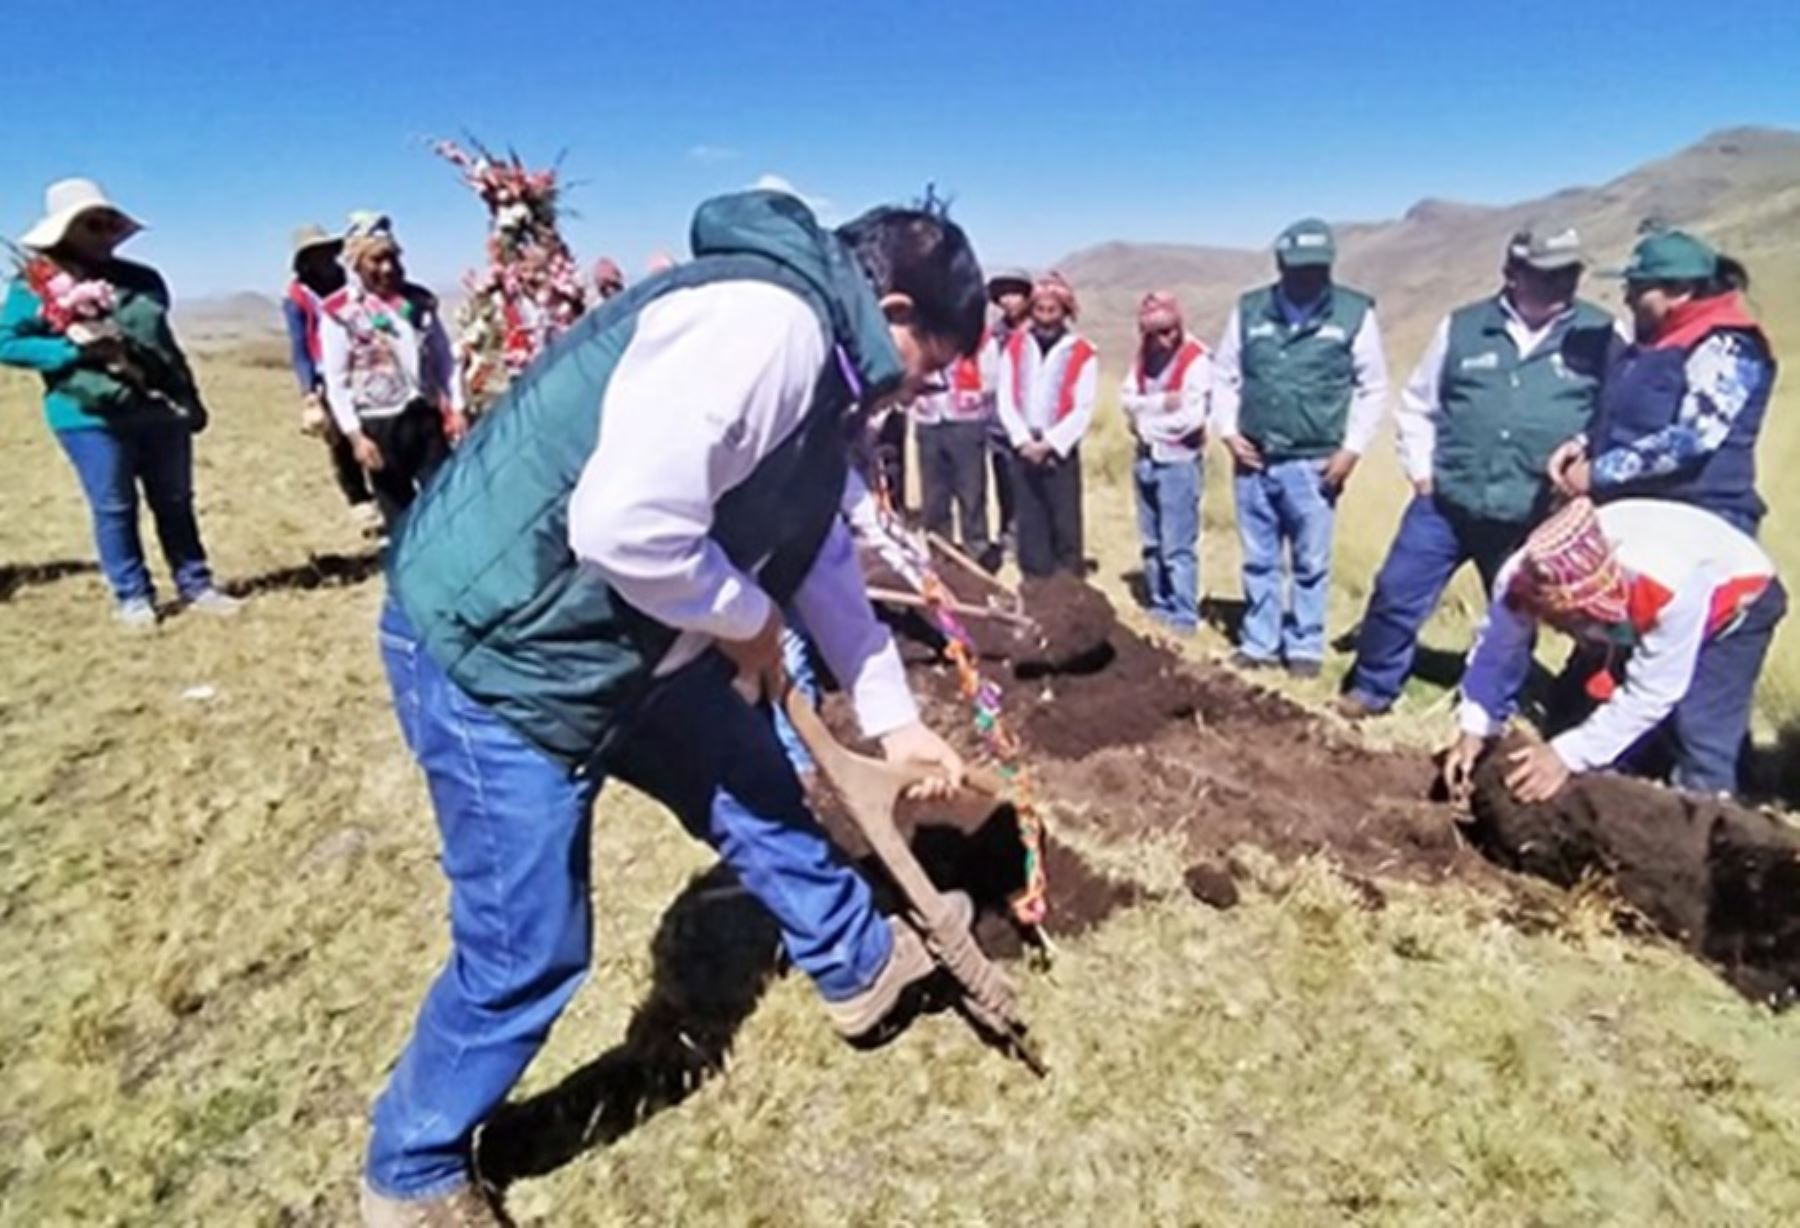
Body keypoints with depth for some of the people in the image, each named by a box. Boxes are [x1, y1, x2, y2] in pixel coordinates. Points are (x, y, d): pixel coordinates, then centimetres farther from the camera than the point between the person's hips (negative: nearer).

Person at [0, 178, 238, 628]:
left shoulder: (141, 279, 11)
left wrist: (190, 400, 14)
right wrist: (76, 350, -16)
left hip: (160, 409, 4)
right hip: (90, 415, -4)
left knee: (175, 502, 10)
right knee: (114, 509, 4)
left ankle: (196, 586, 19)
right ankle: (132, 597, 14)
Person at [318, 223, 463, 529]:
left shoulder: (420, 300, 6)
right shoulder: (338, 312, -7)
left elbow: (443, 358, 12)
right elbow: (336, 383, -8)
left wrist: (455, 408, 5)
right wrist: (355, 435, -14)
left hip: (426, 415, 4)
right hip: (379, 424, -4)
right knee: (400, 514, 5)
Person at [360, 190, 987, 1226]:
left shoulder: (817, 369, 10)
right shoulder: (768, 324, -24)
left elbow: (822, 556, 18)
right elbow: (627, 526, -34)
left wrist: (893, 715, 22)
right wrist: (749, 620, -14)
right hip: (493, 645, -10)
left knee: (754, 780, 20)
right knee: (529, 947, 1)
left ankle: (863, 968, 44)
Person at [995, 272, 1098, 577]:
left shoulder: (1083, 353, -2)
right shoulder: (1015, 346, 8)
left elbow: (1083, 410, -6)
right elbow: (1005, 400, 4)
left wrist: (1048, 444, -12)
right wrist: (1024, 441, -7)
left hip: (1061, 454, -3)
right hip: (1023, 451, 3)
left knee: (1066, 527, -2)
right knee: (1029, 527, 7)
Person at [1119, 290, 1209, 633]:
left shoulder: (1196, 359, -13)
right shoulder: (1144, 355, 8)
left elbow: (1191, 418, -19)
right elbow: (1127, 399, 2)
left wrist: (1146, 420, -6)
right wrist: (1160, 403, -16)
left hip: (1178, 461, -7)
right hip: (1145, 459, 7)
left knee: (1177, 547, -4)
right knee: (1151, 543, 14)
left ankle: (1184, 616, 4)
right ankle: (1160, 607, 26)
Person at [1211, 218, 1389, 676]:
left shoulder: (1354, 312, -2)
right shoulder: (1249, 310, 4)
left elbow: (1373, 388, 1)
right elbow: (1224, 376, 12)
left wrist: (1352, 448, -6)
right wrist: (1228, 431, 1)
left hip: (1314, 464, -2)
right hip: (1254, 461, 3)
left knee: (1311, 564, 5)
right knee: (1258, 561, 11)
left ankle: (1305, 646, 19)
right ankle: (1258, 642, 24)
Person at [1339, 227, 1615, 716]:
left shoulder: (1599, 336, -1)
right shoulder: (1462, 327, 1)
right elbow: (1417, 404, 11)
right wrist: (1421, 469, 3)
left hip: (1534, 519, 0)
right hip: (1446, 503, 0)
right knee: (1397, 594, 0)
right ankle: (1373, 686, 20)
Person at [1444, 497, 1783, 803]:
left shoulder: (1674, 587, -46)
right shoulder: (1522, 580, -34)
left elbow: (1650, 694, -36)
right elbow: (1497, 650, -16)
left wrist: (1569, 755, -38)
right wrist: (1474, 730, -24)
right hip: (1637, 621, 5)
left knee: (1701, 740, -17)